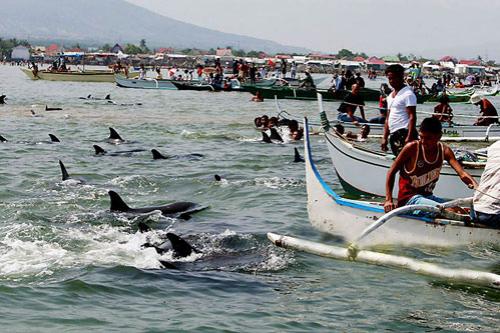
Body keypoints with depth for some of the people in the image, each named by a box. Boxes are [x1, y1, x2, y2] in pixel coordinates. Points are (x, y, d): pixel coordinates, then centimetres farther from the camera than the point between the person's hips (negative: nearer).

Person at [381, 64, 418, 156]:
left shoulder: (408, 94, -7)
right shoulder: (390, 96, 20)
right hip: (393, 135, 9)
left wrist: (409, 137, -22)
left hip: (404, 133, -9)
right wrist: (385, 138, 18)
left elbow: (412, 117, -14)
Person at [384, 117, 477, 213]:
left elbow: (462, 173, -12)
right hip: (409, 199, -6)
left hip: (427, 197, 6)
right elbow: (392, 172, -6)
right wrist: (388, 200, -16)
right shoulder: (412, 148, -13)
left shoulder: (444, 151, -1)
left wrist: (477, 187, -32)